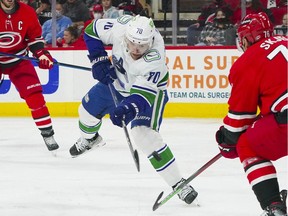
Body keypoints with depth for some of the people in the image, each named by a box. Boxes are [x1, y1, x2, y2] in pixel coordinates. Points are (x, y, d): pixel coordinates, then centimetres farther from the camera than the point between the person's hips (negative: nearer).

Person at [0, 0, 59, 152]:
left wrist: (42, 54, -9)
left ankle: (47, 133, -3)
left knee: (34, 94, -10)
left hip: (18, 60, 1)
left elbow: (34, 36, 3)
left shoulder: (27, 12, -10)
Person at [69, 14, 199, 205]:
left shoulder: (154, 58, -41)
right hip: (118, 81, 6)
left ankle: (178, 184, -22)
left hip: (150, 88, -6)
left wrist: (127, 109, -58)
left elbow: (143, 94, -41)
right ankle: (89, 139, 57)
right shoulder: (120, 27, -31)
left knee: (144, 134, -26)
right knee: (88, 109, 18)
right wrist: (99, 60, -19)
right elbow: (92, 31, -12)